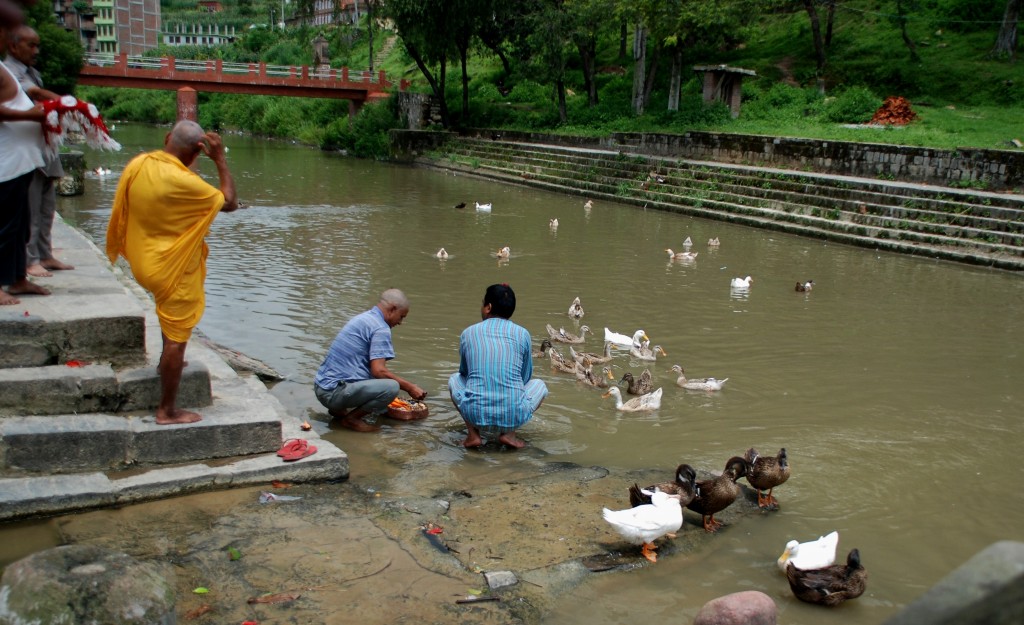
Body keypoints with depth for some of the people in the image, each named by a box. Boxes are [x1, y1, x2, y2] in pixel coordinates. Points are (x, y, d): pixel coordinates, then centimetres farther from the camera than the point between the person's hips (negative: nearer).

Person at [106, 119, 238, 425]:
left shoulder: (137, 165, -4)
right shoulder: (183, 181, -26)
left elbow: (123, 212, 9)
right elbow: (230, 202, -15)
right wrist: (220, 160, -11)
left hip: (144, 260, 8)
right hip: (173, 268, -8)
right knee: (177, 337, 2)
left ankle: (167, 362, 49)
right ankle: (168, 410, 10)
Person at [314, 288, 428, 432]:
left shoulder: (363, 317, 18)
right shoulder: (380, 328, -12)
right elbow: (378, 371, -19)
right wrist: (409, 387, -9)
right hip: (335, 392, -10)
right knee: (392, 387, -22)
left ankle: (338, 409, 14)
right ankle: (351, 419, -6)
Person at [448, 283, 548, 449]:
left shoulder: (468, 333, 9)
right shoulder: (522, 334, 8)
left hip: (474, 412, 1)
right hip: (513, 415, 0)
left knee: (455, 379, 32)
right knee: (540, 385, 30)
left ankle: (473, 434, 11)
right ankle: (509, 433, 8)